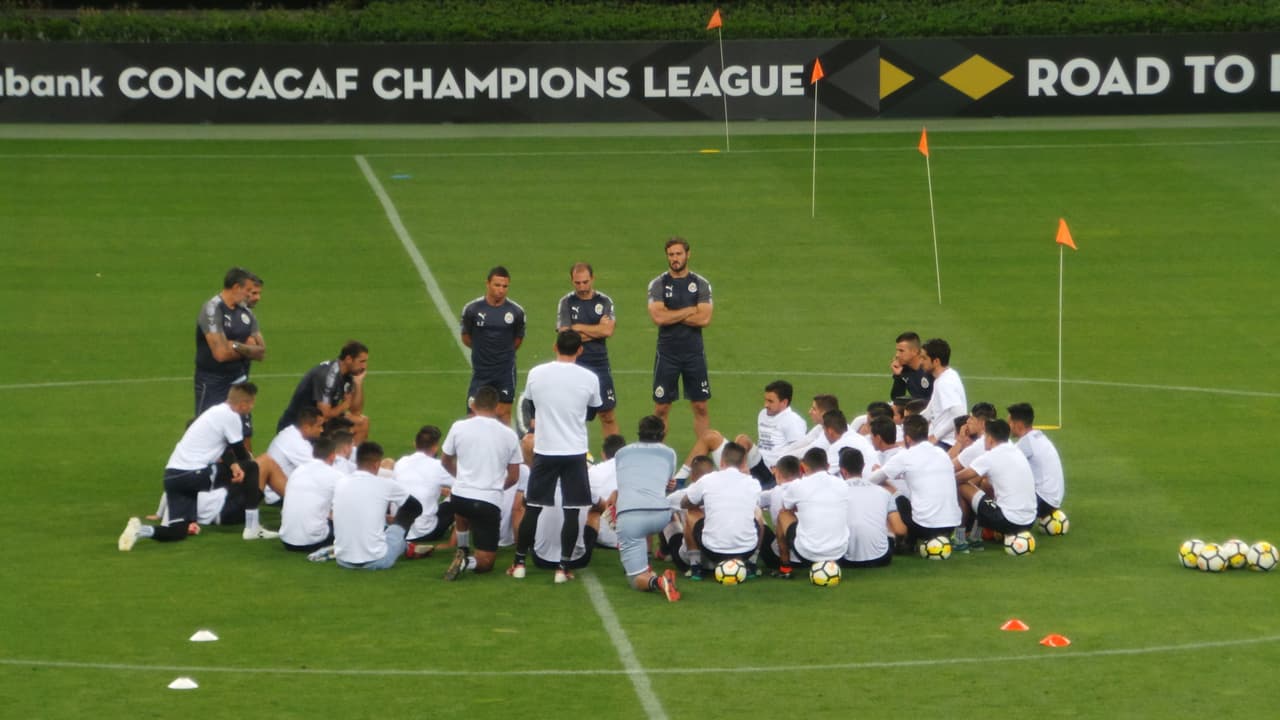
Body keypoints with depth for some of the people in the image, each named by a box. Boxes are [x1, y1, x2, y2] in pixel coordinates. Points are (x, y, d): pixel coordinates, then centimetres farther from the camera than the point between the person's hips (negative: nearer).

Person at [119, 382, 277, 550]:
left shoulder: (217, 411, 21)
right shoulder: (231, 417, -6)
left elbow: (226, 446, 23)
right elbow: (242, 456, 2)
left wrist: (234, 464, 4)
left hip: (172, 475, 8)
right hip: (192, 474, -8)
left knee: (178, 531, 7)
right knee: (250, 468, 4)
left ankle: (139, 529, -18)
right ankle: (252, 528, 6)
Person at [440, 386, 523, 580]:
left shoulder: (459, 427, 0)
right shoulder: (509, 434, 1)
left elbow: (446, 462, 17)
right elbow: (513, 477, 9)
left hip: (460, 497, 2)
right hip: (490, 502, -1)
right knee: (485, 562, 9)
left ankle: (462, 552, 28)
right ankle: (468, 562, -22)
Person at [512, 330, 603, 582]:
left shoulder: (536, 374, -4)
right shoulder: (589, 378, -6)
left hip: (544, 450, 1)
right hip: (575, 452, -1)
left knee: (532, 508, 10)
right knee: (572, 510, 4)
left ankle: (519, 563, 15)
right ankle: (563, 567, 1)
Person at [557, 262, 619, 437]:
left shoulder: (605, 301, 5)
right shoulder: (566, 303, 1)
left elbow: (608, 330, -10)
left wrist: (579, 328, -7)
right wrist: (597, 331, -7)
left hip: (600, 365, 1)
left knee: (607, 414, 3)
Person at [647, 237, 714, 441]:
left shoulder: (701, 284, 1)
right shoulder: (658, 284, 0)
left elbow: (704, 318, -10)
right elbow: (657, 317, -15)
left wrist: (672, 316, -11)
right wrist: (690, 311, -10)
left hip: (694, 353, 1)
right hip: (667, 353, -1)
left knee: (700, 407, 3)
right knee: (661, 408, 3)